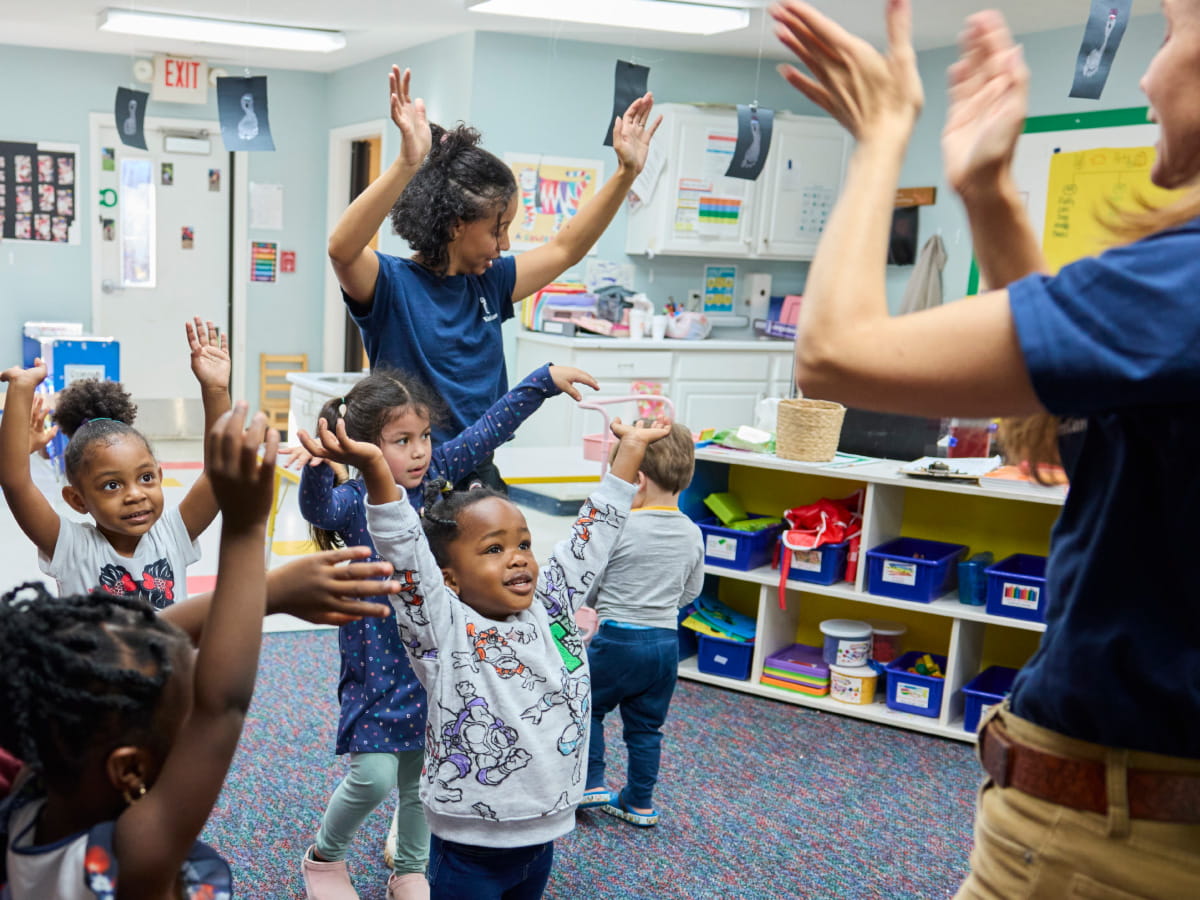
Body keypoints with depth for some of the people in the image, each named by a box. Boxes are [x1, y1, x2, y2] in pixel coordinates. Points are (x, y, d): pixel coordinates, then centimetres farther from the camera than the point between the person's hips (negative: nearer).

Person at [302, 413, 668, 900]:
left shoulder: (550, 607, 2)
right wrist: (376, 469, -39)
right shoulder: (443, 631, -13)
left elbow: (593, 534, 7)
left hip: (543, 839, 5)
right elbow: (407, 554, -26)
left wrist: (630, 449, 9)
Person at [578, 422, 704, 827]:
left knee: (586, 707, 18)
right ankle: (639, 802, 24)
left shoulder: (617, 529, -18)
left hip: (617, 639, -5)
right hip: (666, 642, 5)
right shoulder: (692, 534, -1)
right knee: (646, 726, 16)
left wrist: (607, 603, 12)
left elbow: (584, 589, -9)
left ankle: (591, 783, 14)